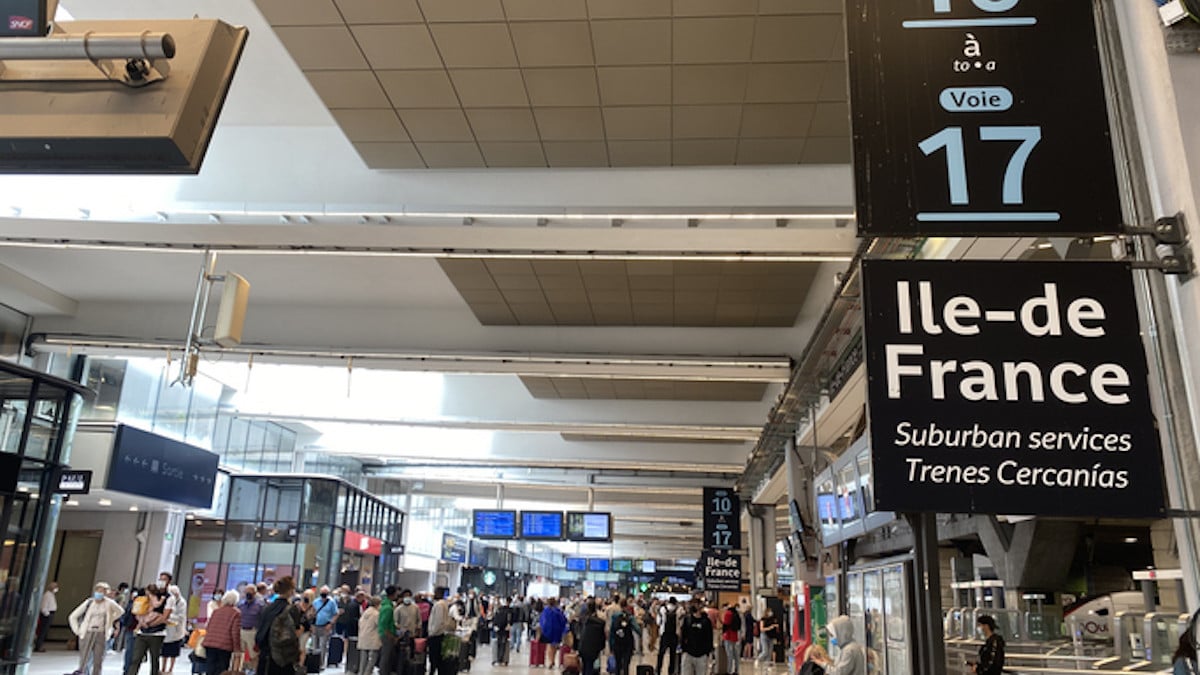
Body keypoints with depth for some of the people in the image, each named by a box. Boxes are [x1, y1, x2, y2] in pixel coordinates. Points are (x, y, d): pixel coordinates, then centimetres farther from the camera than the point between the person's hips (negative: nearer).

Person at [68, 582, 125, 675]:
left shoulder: (109, 603, -2)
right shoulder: (89, 602, -4)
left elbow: (120, 611, 16)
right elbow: (73, 617, 3)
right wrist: (77, 630, 0)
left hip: (101, 635, 1)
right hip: (87, 634, 0)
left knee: (98, 660, 1)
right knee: (84, 659, -6)